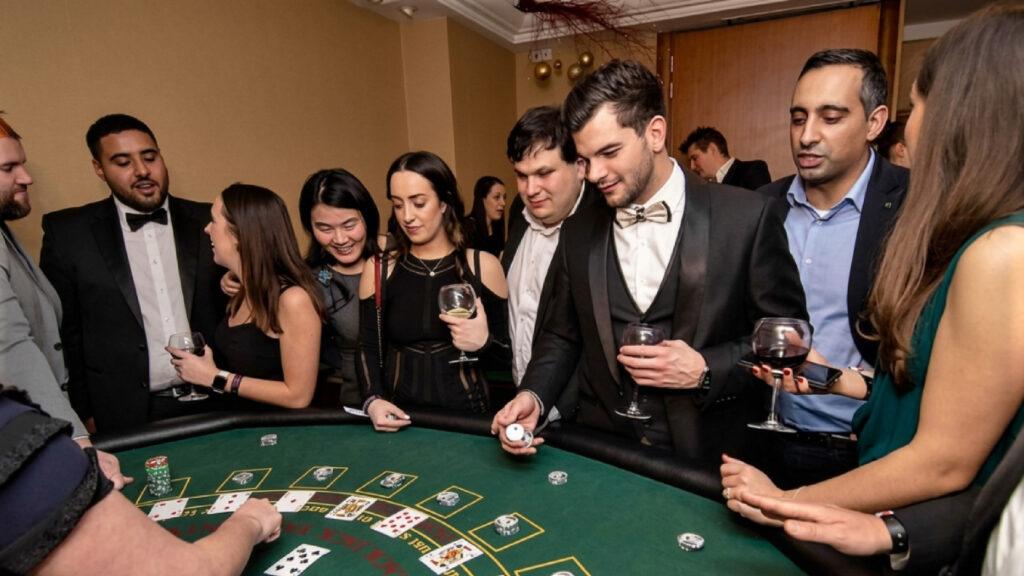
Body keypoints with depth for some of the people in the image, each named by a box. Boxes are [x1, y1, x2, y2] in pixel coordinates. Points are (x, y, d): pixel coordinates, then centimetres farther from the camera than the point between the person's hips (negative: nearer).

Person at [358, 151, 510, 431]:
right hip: (400, 417, 1)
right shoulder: (378, 269, 3)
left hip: (466, 413, 0)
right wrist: (374, 399, -10)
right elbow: (369, 350, 6)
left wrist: (484, 343, -15)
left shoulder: (483, 265, -2)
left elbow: (510, 353, 4)